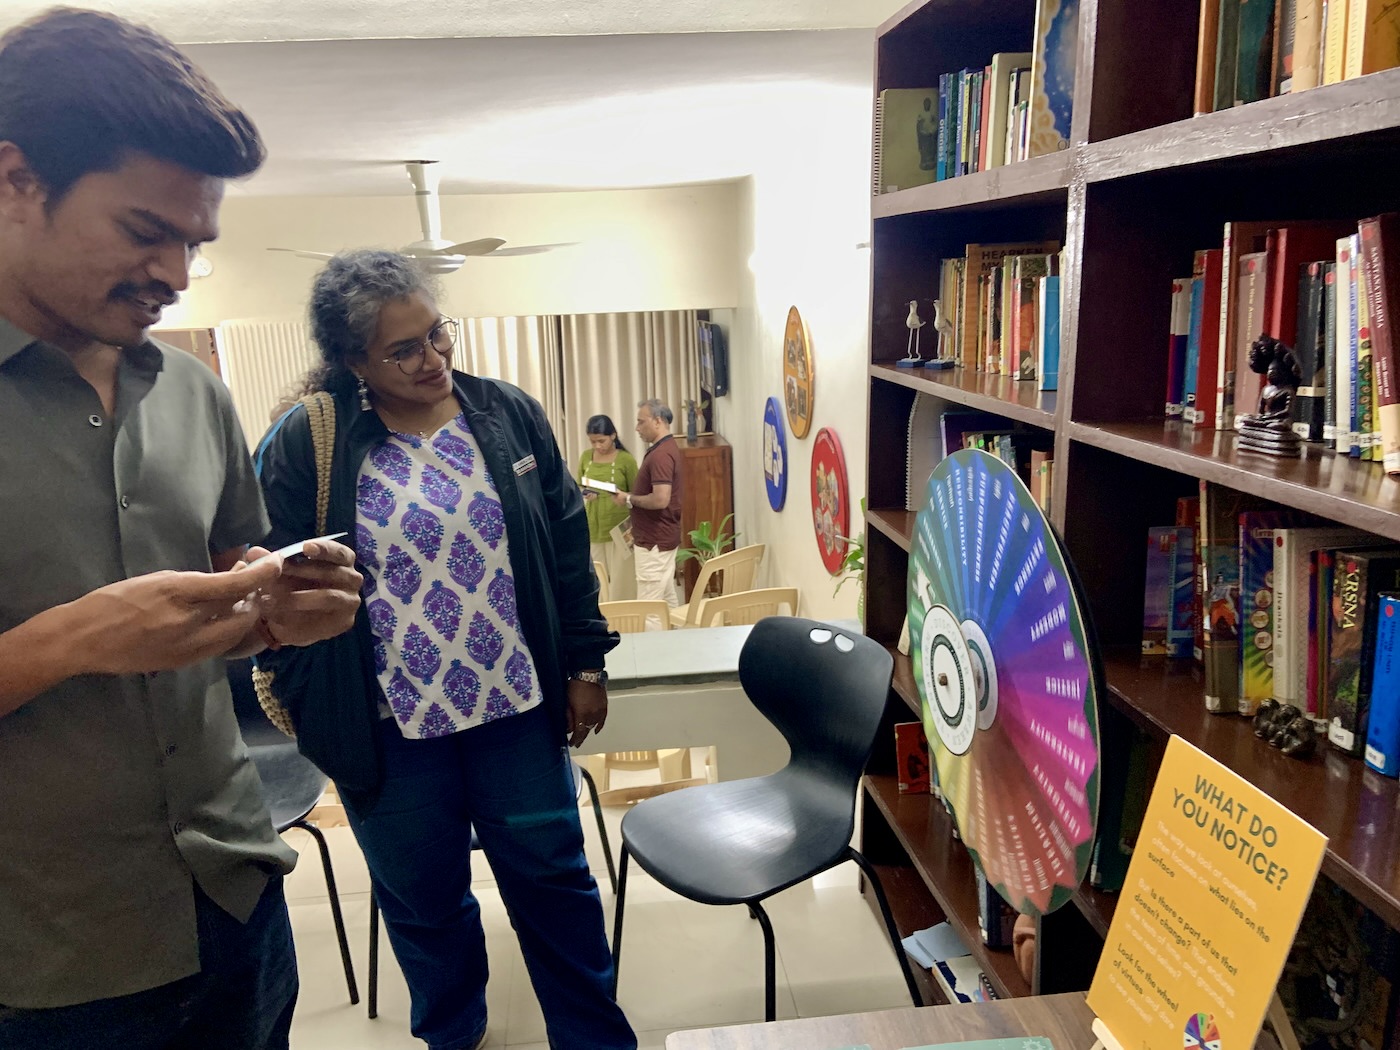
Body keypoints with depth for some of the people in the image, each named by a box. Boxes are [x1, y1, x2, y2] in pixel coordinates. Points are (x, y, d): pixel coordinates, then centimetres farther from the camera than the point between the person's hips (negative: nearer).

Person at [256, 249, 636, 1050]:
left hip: (518, 710, 1)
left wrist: (585, 663, 3)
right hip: (389, 732, -1)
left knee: (554, 879, 14)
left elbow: (567, 547, 3)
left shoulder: (511, 415, -2)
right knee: (424, 900, 18)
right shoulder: (306, 445, -9)